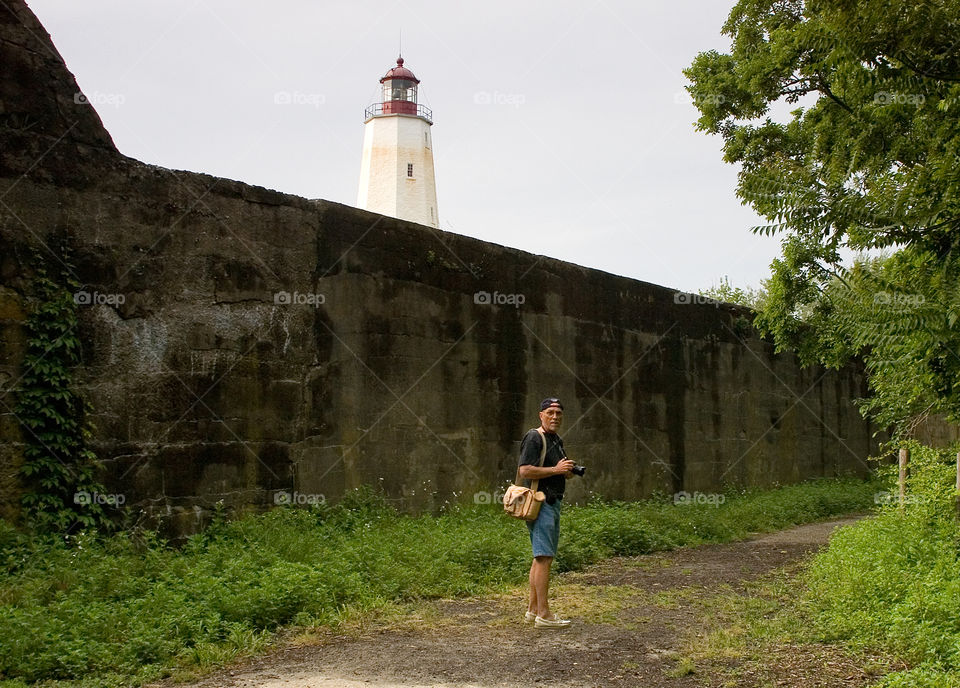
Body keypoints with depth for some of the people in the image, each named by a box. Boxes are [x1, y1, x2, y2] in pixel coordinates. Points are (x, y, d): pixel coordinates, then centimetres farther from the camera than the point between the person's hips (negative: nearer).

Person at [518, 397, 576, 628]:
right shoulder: (534, 438, -11)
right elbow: (525, 471, -21)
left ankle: (533, 610, 18)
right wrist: (556, 469, -18)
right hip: (540, 502, -10)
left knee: (542, 557, 12)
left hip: (553, 503, 10)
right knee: (544, 557, -11)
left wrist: (568, 471, 7)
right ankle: (543, 614, -9)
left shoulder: (556, 440, 19)